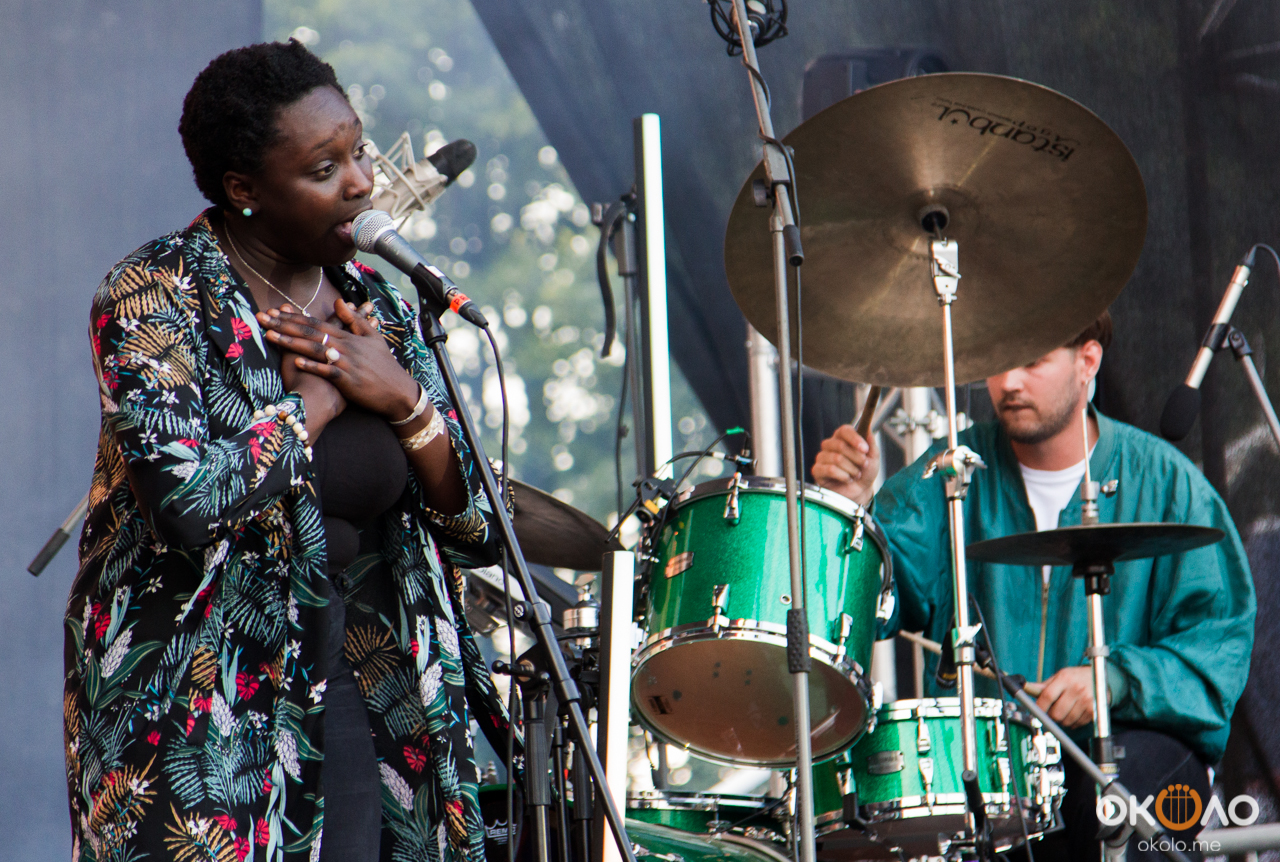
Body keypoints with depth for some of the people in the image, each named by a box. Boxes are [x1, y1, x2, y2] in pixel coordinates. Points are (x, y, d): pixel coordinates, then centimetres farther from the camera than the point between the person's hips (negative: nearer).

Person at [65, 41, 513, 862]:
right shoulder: (154, 297, -9)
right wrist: (317, 397, -13)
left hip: (361, 696, 5)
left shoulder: (376, 304, 8)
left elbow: (478, 534, 7)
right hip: (199, 716, -5)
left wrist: (403, 399, -9)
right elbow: (191, 502, -26)